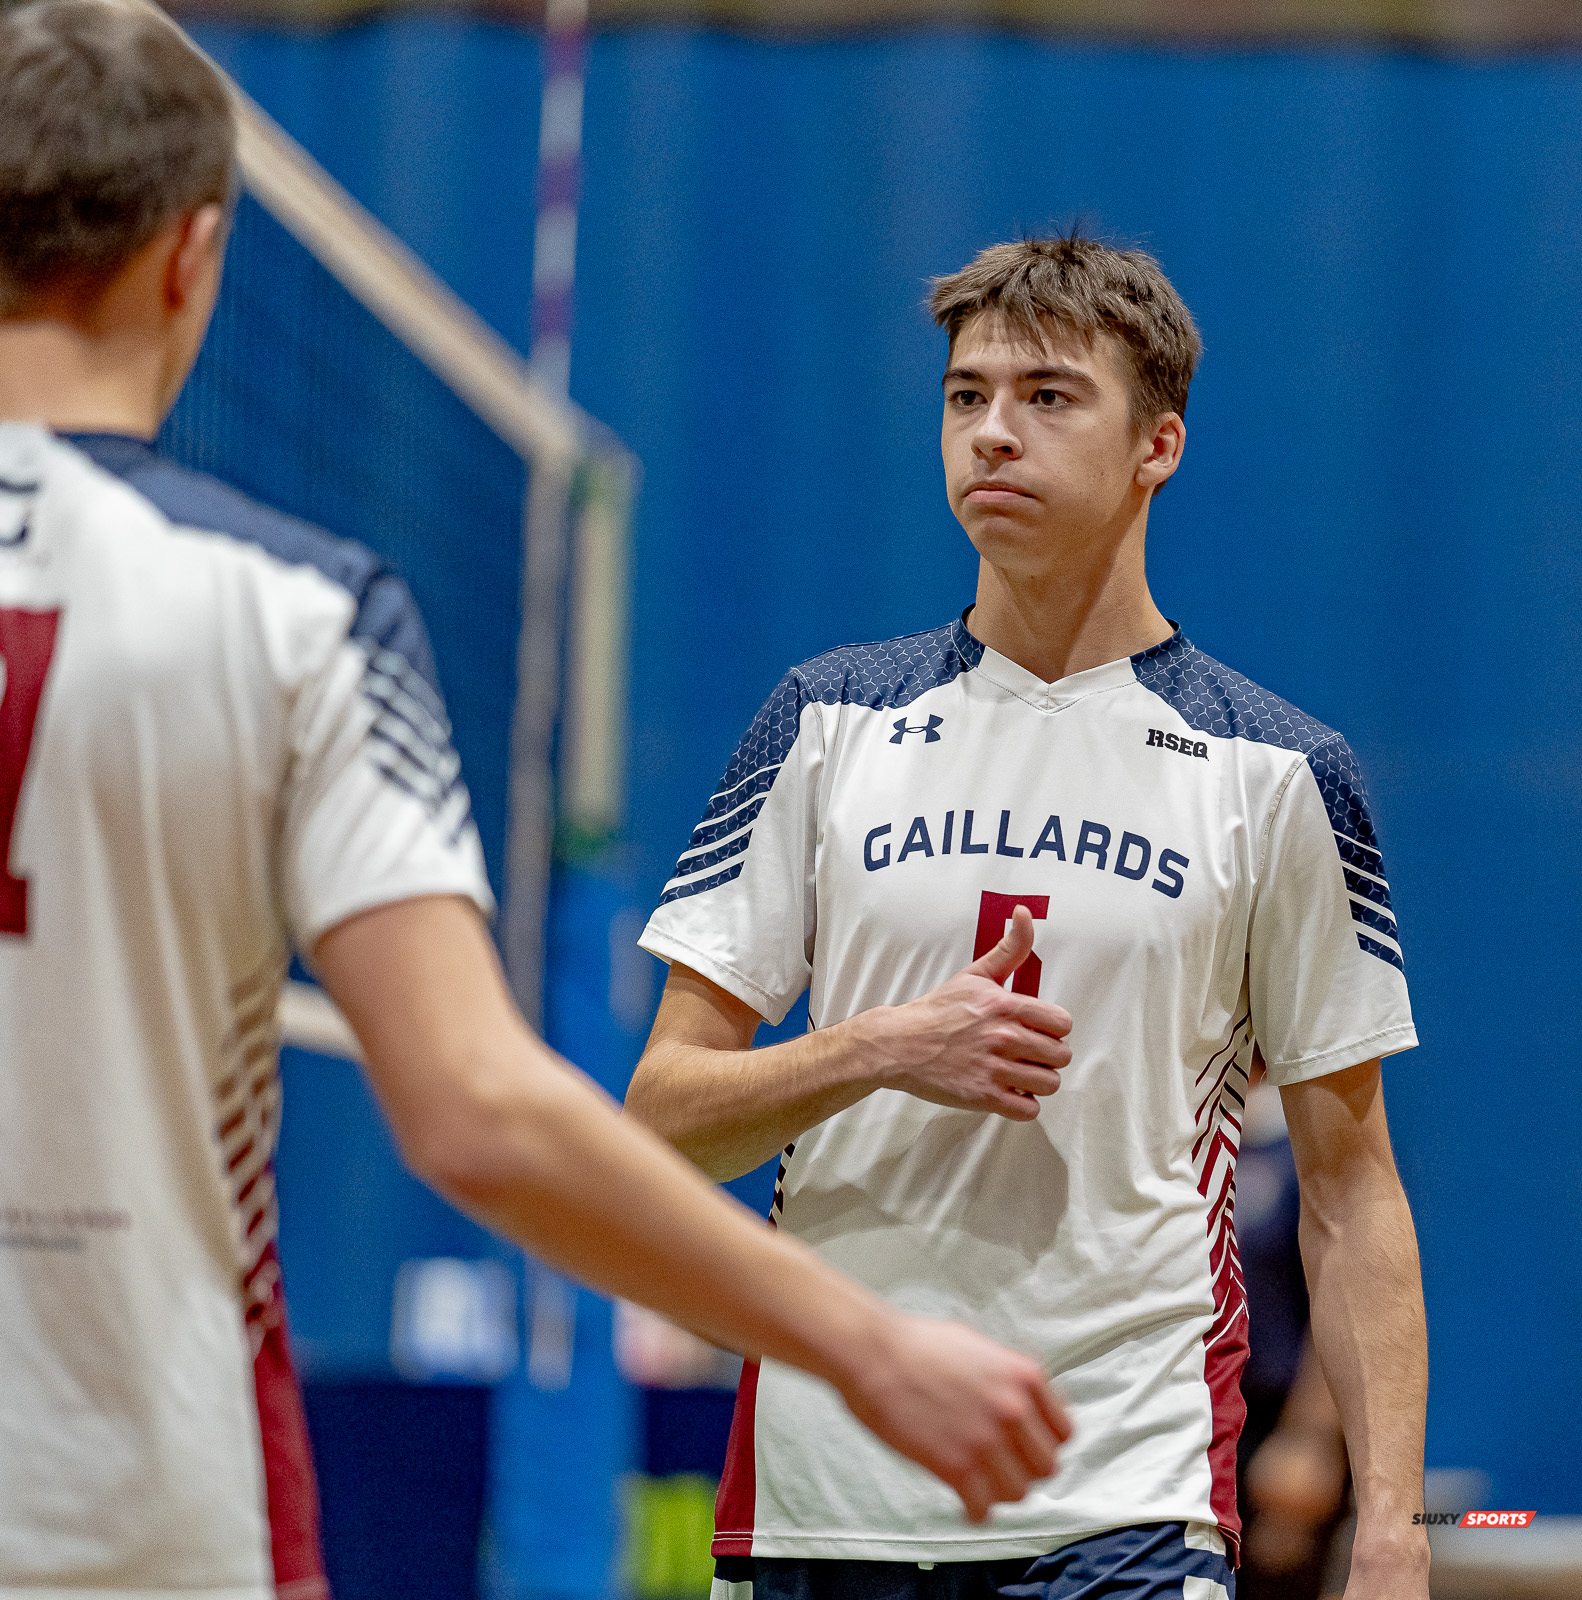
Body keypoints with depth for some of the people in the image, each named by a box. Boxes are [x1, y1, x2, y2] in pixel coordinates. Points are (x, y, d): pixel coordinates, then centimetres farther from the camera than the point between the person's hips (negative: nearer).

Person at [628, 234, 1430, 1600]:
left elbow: (1350, 1189, 5)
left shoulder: (1278, 774, 4)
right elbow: (662, 1114, 6)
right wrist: (879, 1053, -12)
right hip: (819, 1484, 2)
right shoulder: (826, 722, 8)